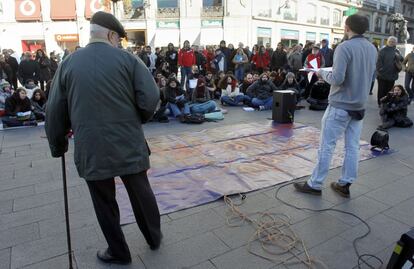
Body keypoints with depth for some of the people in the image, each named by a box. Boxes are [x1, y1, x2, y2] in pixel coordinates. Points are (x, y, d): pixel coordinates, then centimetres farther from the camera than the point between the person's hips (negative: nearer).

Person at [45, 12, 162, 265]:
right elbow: (151, 97, -11)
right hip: (129, 144, 0)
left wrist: (58, 146, 18)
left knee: (104, 202, 16)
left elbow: (55, 111, 5)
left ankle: (119, 252, 33)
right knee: (141, 193, 18)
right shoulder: (127, 58, -2)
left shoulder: (69, 63, 4)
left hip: (91, 148, 1)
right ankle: (154, 238, 39)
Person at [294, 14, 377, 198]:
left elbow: (337, 79, -23)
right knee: (352, 147, 10)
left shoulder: (344, 47, -15)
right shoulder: (372, 49, 9)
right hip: (359, 106, 7)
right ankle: (345, 185, 19)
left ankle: (315, 184, 10)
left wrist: (323, 73, -4)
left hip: (340, 105, -7)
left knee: (326, 146, 1)